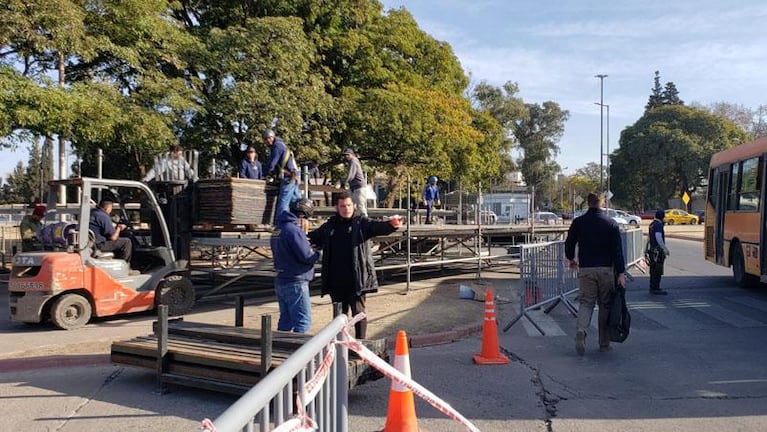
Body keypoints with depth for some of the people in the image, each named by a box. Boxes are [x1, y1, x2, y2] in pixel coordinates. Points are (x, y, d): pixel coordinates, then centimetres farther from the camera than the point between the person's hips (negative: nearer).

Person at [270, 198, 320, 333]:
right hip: (295, 283, -9)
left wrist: (309, 247, 6)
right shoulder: (294, 231, -18)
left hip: (280, 282, 9)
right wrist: (317, 254, 1)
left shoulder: (278, 229, 12)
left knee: (286, 320, 16)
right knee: (303, 322, -4)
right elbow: (307, 257, -19)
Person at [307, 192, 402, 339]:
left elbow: (377, 227, -19)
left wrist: (391, 225, -39)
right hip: (335, 280, 4)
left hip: (356, 279, -4)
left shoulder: (361, 223, -2)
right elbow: (314, 237, 21)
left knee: (358, 312, 0)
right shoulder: (329, 226, 10)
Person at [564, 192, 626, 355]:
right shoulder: (611, 223, -2)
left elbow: (569, 244, 5)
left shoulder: (578, 222, 0)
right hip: (606, 270, 0)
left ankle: (581, 330, -22)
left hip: (585, 269, 0)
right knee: (605, 304, 10)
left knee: (585, 302, 6)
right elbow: (618, 250, -7)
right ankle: (604, 343, 15)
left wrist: (571, 259, 25)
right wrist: (620, 273, -5)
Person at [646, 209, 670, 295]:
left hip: (652, 249, 10)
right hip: (658, 251, -10)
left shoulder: (652, 224, 14)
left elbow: (649, 237, 22)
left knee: (653, 270, 14)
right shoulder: (658, 225, -16)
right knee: (657, 271, -6)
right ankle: (656, 289, -5)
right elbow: (659, 238, -24)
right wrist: (666, 249, -20)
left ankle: (652, 288, 19)